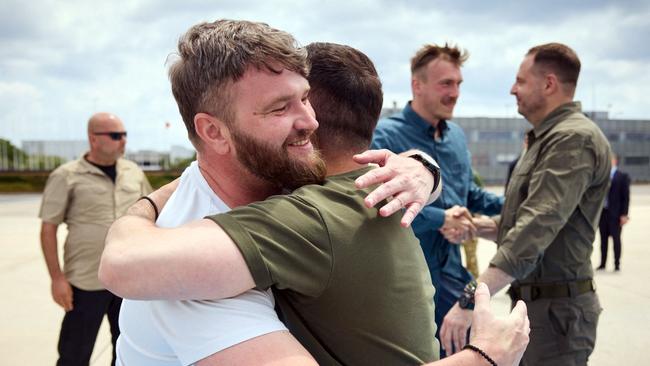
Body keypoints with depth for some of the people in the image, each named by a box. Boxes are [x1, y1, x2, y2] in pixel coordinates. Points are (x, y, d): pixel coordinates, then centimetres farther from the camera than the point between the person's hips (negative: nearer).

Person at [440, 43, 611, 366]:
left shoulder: (574, 139, -18)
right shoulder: (548, 137, 16)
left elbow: (536, 230, -30)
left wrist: (472, 298, -35)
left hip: (556, 306, -10)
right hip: (533, 301, 10)